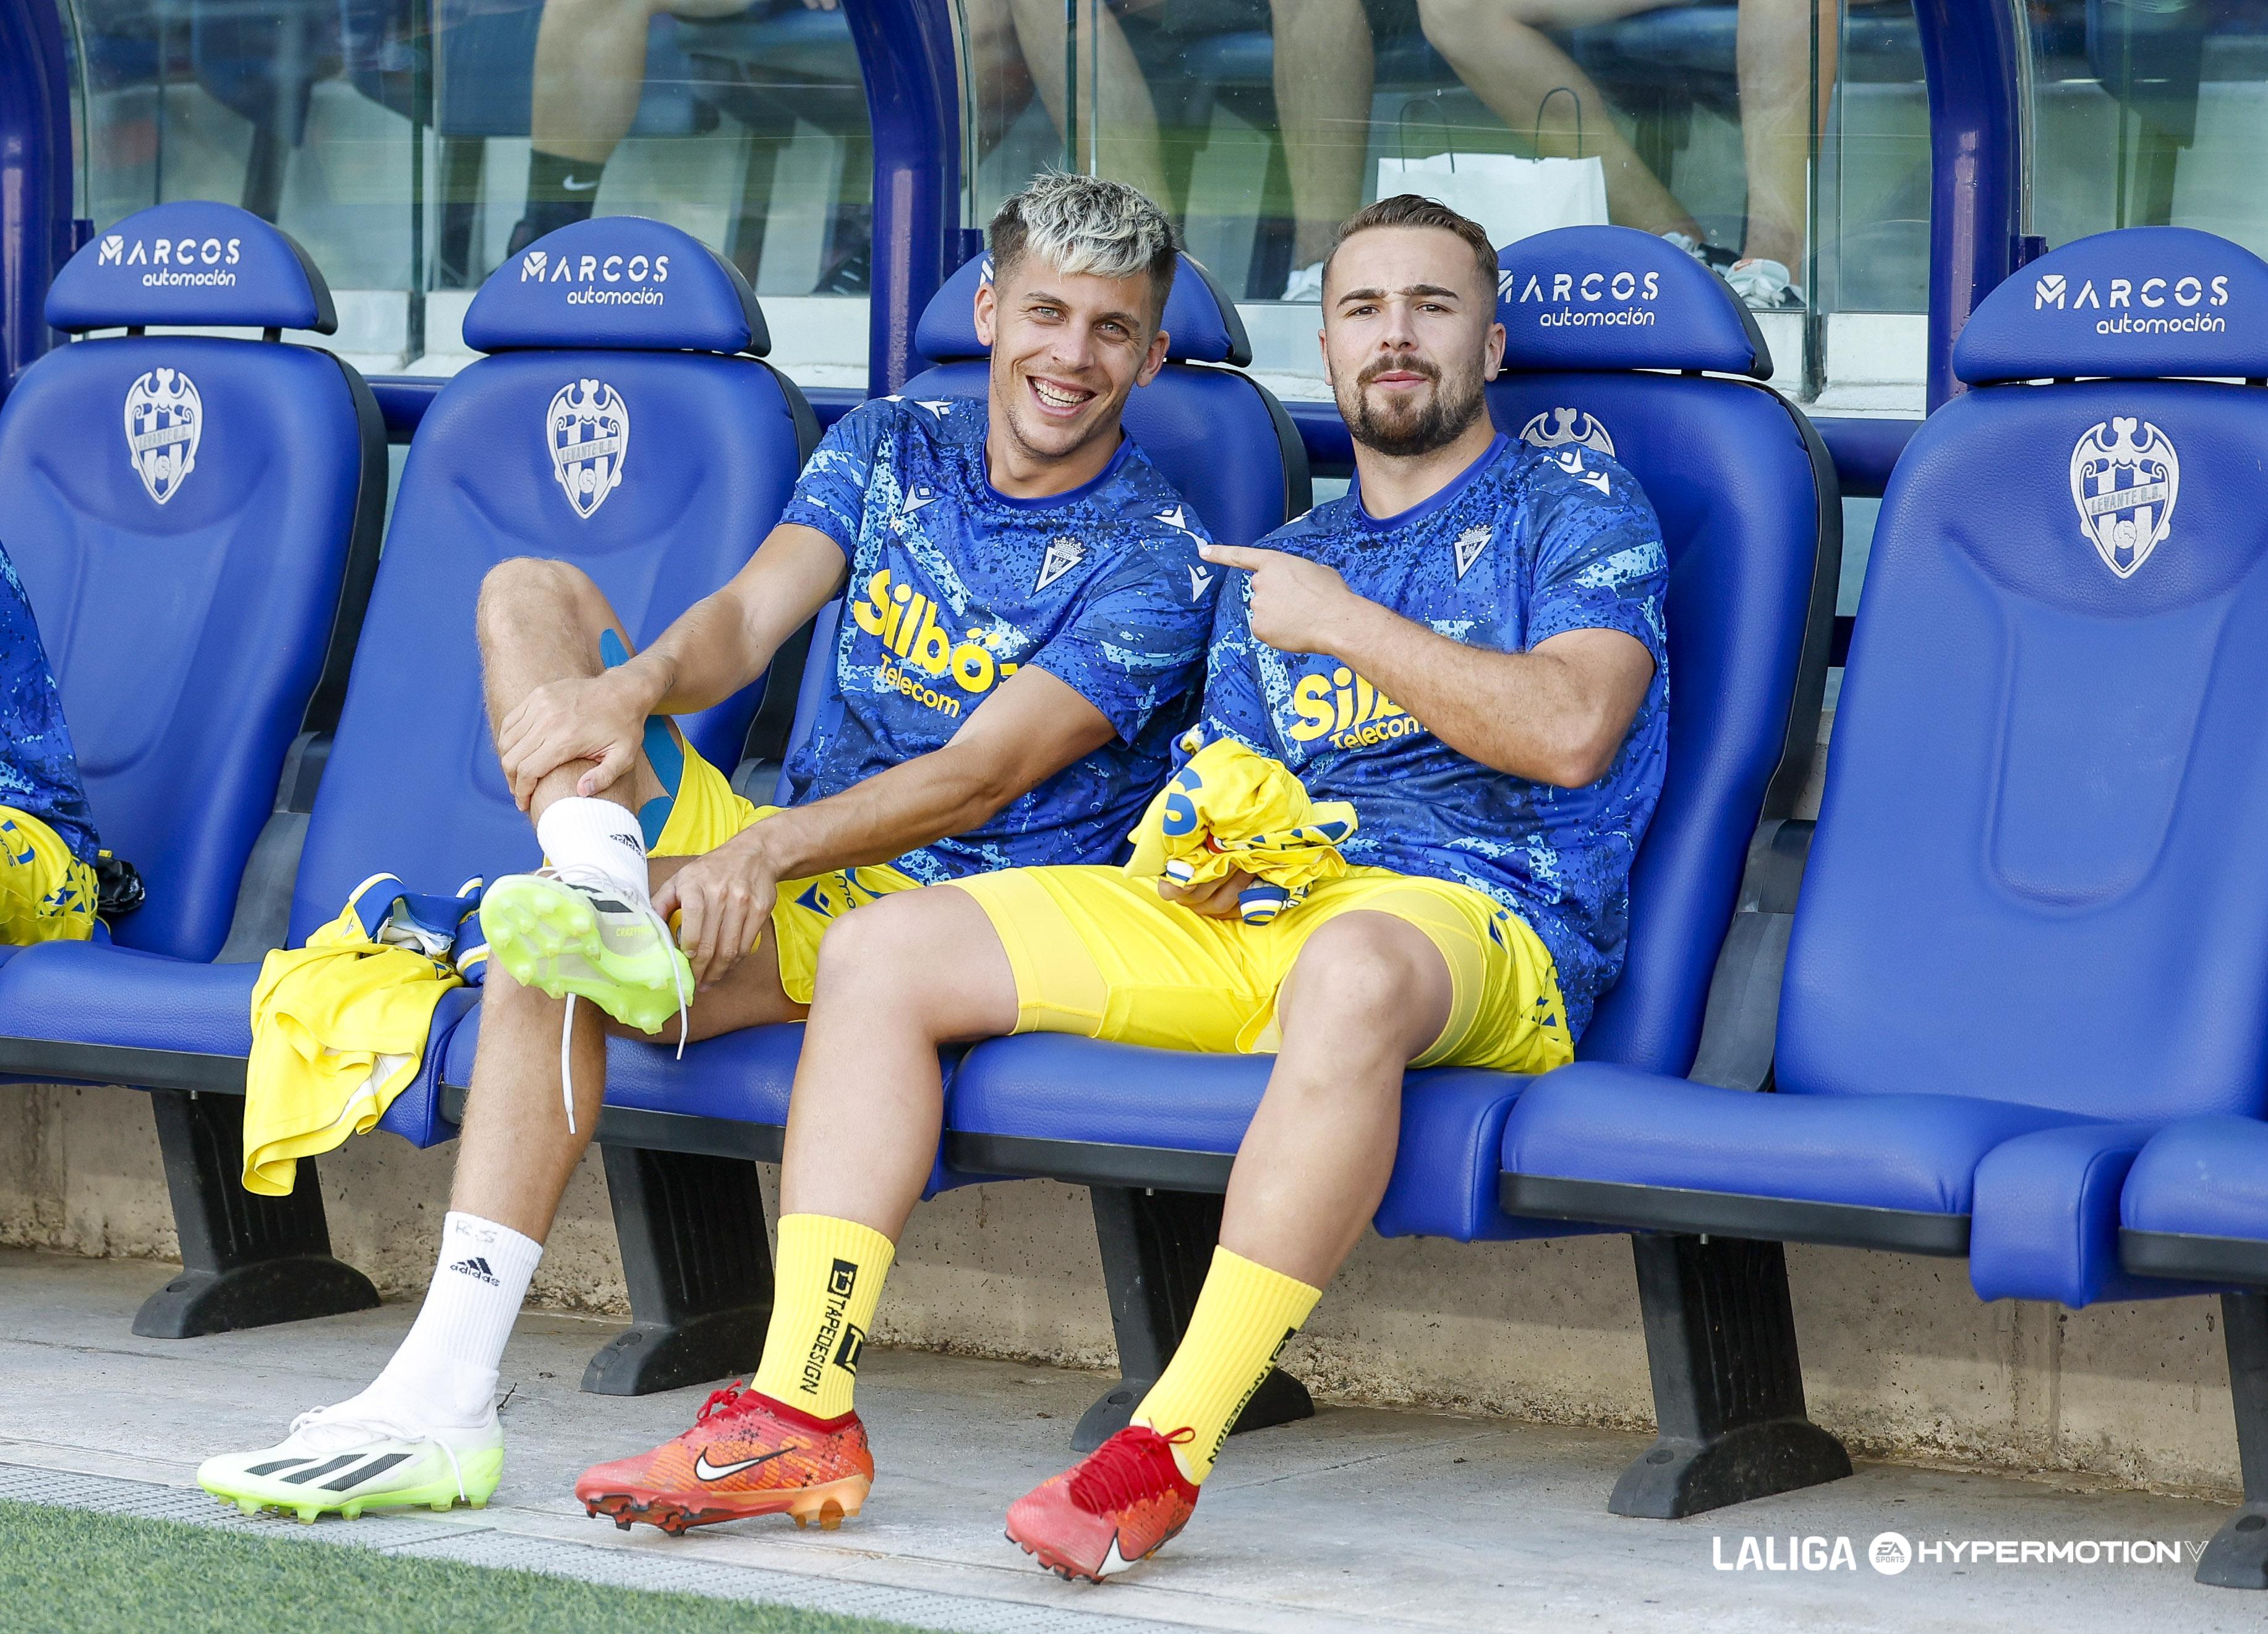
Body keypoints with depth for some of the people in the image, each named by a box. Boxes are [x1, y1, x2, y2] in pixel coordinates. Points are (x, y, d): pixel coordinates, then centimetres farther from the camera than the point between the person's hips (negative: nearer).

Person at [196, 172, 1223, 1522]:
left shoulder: (1155, 562, -8)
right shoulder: (889, 448, 11)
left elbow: (979, 777, -19)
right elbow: (750, 616, -5)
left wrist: (764, 852, -32)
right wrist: (630, 689, -28)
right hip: (777, 860, 7)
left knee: (548, 955, -30)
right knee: (529, 592, -2)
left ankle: (447, 1400, -37)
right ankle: (599, 891, -32)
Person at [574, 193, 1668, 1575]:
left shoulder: (1578, 510, 6)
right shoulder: (1280, 564, 25)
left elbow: (1571, 731, -12)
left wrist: (1346, 626, -8)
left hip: (1479, 921, -7)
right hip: (1257, 917, 7)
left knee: (1351, 971, -45)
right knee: (881, 952, -7)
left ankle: (1170, 1454, -44)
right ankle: (802, 1418, -18)